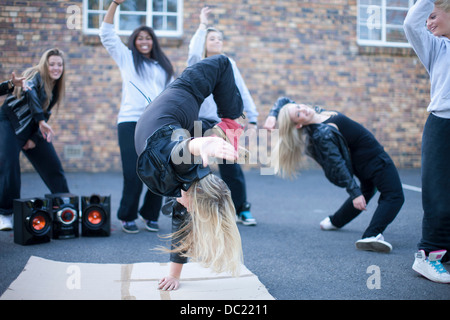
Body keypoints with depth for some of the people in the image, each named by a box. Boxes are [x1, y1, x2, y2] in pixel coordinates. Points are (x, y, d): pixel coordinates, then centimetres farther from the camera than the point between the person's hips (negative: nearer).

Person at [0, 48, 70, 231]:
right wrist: (41, 121, -48)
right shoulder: (36, 76, -15)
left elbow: (46, 113, 8)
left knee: (53, 166, 2)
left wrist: (35, 138, -3)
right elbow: (30, 91, -38)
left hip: (33, 128, 7)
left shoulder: (55, 87, 5)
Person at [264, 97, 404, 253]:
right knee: (394, 196, -13)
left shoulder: (316, 111, -4)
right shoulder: (322, 134, -28)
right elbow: (337, 165, -28)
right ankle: (372, 236, -33)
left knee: (367, 190, 32)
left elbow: (283, 101, 5)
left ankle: (334, 221, 37)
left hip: (360, 162, 9)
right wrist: (354, 193, -27)